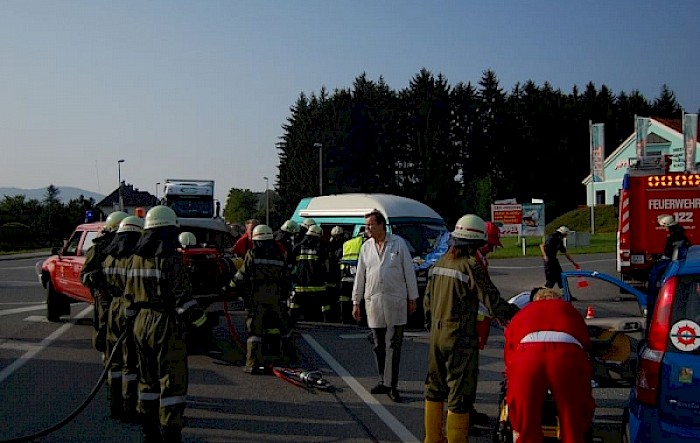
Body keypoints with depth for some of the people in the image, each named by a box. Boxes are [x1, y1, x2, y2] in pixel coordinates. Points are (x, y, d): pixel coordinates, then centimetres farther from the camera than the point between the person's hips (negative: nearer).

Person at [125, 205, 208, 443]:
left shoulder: (135, 258, 9)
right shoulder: (171, 258, -14)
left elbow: (129, 295, 14)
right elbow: (183, 298, -18)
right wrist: (201, 322, -10)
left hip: (141, 324, 8)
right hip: (166, 325, -8)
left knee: (148, 379, 17)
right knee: (172, 381, -1)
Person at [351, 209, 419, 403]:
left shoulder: (399, 243, 0)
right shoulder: (366, 247, 10)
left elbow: (409, 272, 2)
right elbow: (360, 276, 13)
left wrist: (412, 299, 1)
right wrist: (356, 302, 10)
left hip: (395, 301, -4)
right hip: (373, 301, 4)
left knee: (393, 345, -4)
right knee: (378, 345, 8)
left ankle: (391, 385, -1)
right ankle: (384, 382, 19)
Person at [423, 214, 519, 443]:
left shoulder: (439, 263, 7)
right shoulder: (471, 266, -15)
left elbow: (427, 301, 13)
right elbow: (493, 301, -16)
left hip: (437, 336, 8)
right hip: (461, 339, -8)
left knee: (435, 388, 19)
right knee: (460, 393, 1)